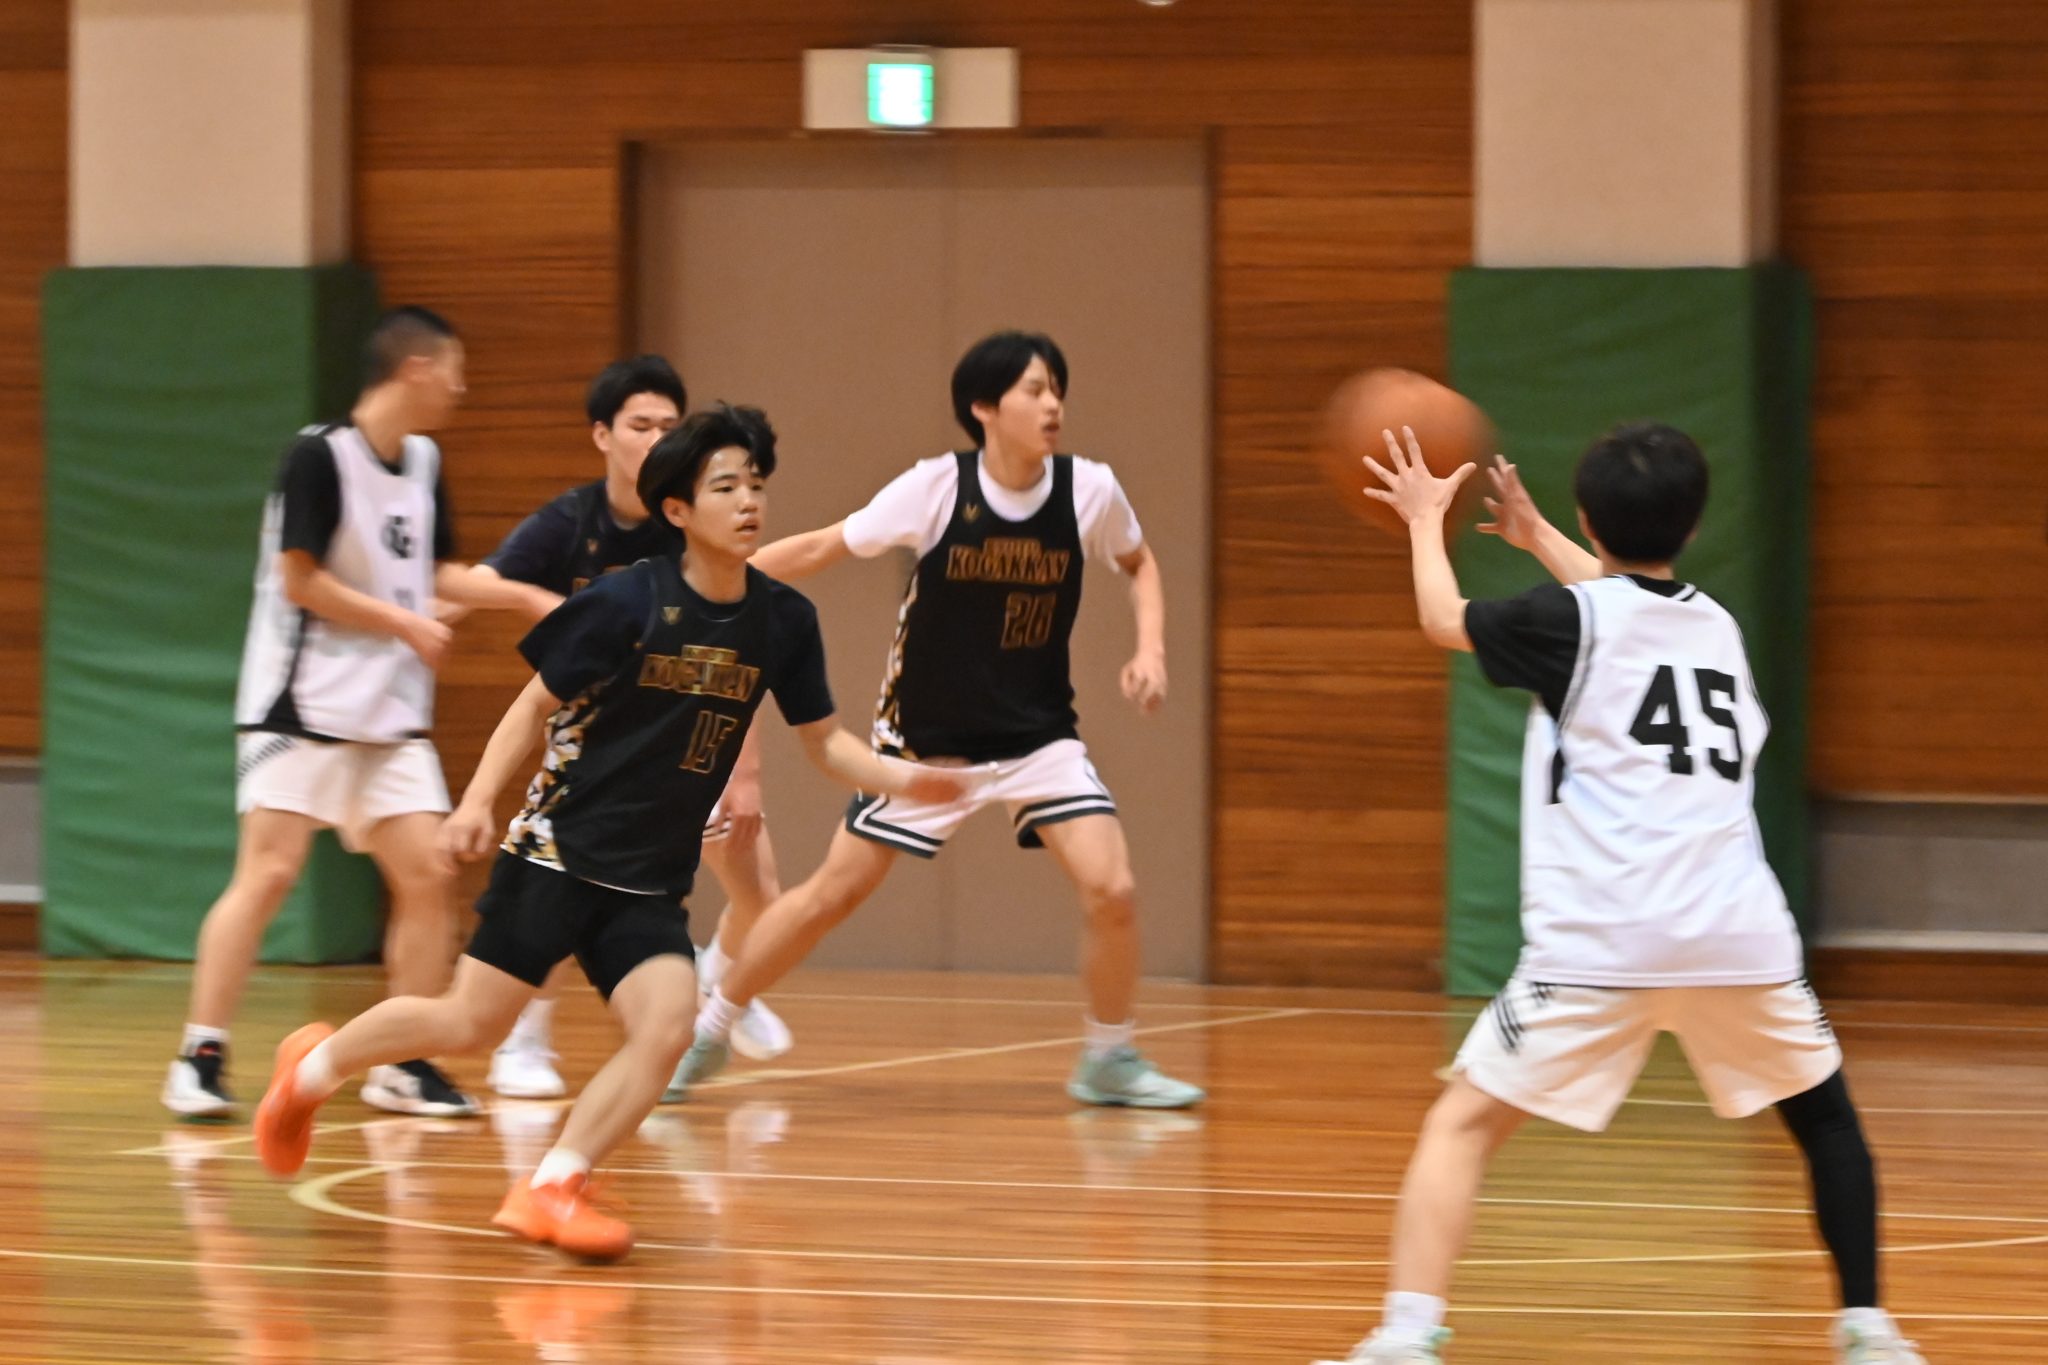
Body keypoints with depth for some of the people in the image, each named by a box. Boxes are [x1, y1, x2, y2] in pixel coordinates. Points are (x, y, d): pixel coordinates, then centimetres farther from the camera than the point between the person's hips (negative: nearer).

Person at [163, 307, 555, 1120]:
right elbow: (300, 580, -14)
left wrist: (532, 598, 11)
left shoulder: (423, 463, 10)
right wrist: (407, 625, -12)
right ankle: (199, 1060, -7)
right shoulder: (319, 457, -13)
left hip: (392, 717, 7)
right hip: (303, 708, -7)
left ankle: (404, 1065, 8)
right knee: (268, 873, -12)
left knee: (426, 877, 0)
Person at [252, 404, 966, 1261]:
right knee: (471, 1024, -3)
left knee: (666, 1028, -19)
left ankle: (551, 1188, -14)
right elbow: (537, 703, -3)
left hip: (651, 887, 4)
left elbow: (822, 740, 9)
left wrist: (902, 780, -9)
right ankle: (313, 1068, 23)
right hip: (559, 852, -4)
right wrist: (477, 801, -13)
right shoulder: (628, 602, -12)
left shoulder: (782, 621, 1)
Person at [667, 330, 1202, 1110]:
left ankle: (1109, 1061, 8)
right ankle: (708, 1032, 22)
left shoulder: (1089, 492, -10)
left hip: (1038, 737, 2)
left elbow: (1138, 563, 11)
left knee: (1112, 891, -15)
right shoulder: (937, 489, -17)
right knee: (833, 893, 3)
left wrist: (1150, 650, -4)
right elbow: (822, 549, -7)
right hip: (926, 742, -1)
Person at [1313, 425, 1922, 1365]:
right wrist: (1536, 538, 55)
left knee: (1463, 1125, 2)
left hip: (1599, 937, -4)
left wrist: (1426, 519, 37)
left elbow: (1444, 619, 20)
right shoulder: (1717, 626, 20)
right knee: (1823, 1114, 26)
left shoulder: (1573, 618, 3)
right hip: (1739, 935, 4)